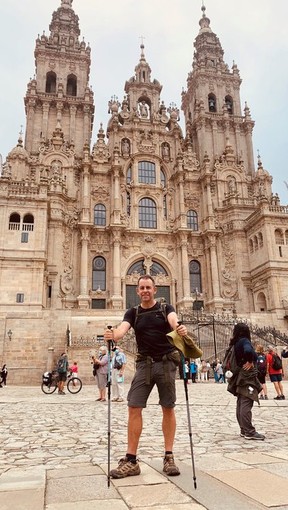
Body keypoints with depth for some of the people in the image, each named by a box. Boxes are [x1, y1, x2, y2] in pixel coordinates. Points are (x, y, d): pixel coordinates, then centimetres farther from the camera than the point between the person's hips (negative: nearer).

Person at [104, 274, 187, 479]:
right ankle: (131, 460, 3)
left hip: (166, 362, -1)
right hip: (144, 363, 2)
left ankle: (169, 457, 16)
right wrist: (113, 335, -37)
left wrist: (180, 328, -44)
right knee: (134, 408, -5)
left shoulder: (165, 308, 3)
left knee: (168, 408, 4)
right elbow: (123, 328, -12)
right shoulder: (133, 313, 7)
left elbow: (173, 320, -20)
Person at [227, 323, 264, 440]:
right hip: (247, 377, -9)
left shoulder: (235, 343, 10)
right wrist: (250, 361, -20)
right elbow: (248, 351, -36)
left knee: (241, 404, 10)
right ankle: (249, 432, -4)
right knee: (246, 405, -7)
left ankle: (244, 430, 17)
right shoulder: (244, 341, -14)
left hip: (240, 376, 9)